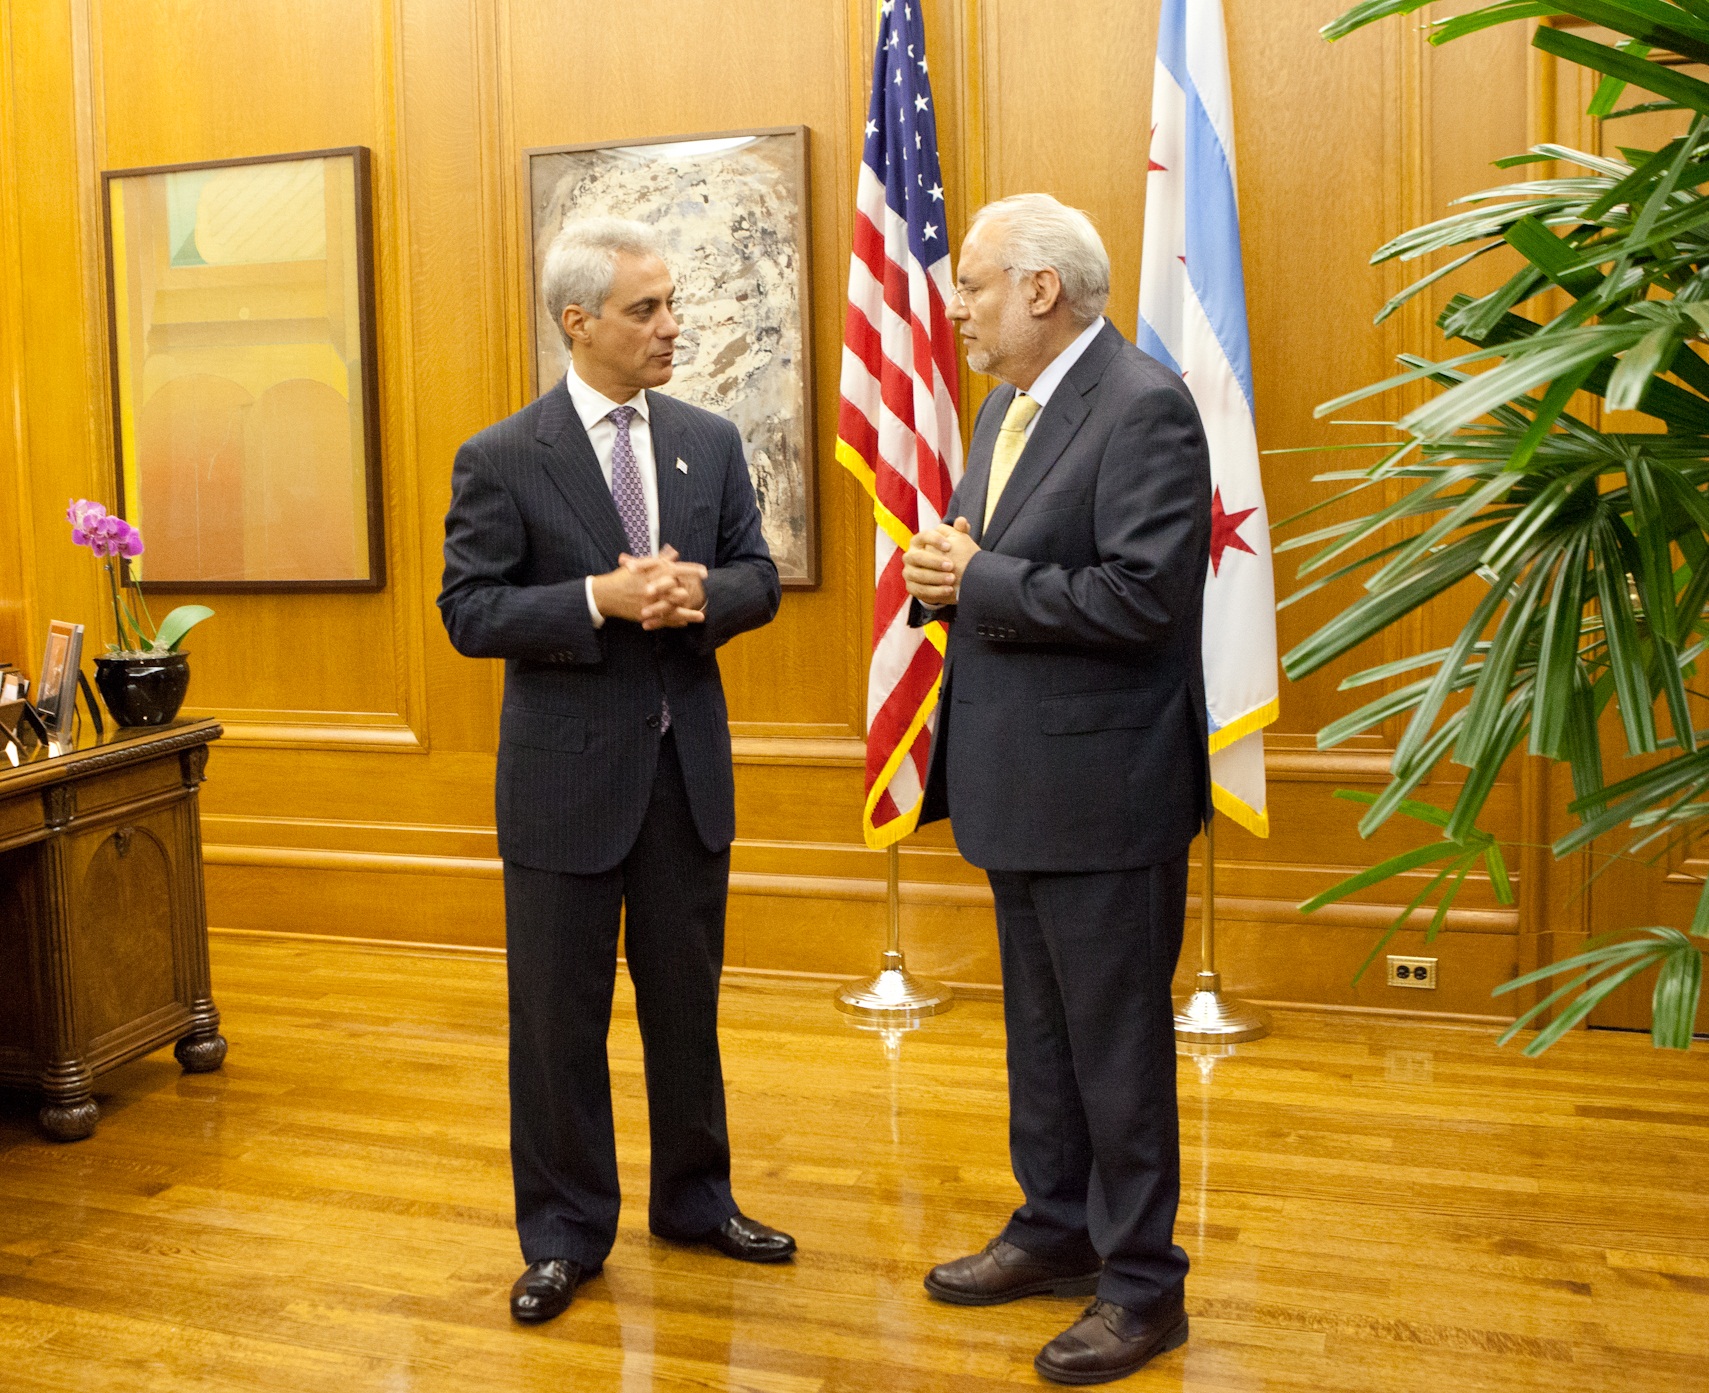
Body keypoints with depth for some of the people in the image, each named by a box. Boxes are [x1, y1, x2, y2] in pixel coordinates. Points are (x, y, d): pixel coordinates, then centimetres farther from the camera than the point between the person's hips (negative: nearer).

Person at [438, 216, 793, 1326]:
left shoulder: (711, 441, 4)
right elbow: (469, 612, -11)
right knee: (560, 1015, 7)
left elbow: (759, 579, 6)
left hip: (688, 765, 4)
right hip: (568, 771, -3)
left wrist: (700, 594, -16)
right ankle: (566, 1234, 24)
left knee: (686, 1000, 16)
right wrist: (602, 600, -23)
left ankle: (695, 1197, 35)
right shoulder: (502, 459, -7)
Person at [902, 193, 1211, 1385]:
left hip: (1104, 784, -9)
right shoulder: (1007, 406, 13)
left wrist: (977, 582, -18)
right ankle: (1058, 1229, 36)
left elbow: (1140, 596, -25)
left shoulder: (1145, 406, -16)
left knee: (1118, 1038, 3)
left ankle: (1144, 1282, 19)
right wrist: (947, 572, -3)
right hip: (1021, 777, 9)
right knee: (1039, 1026, 20)